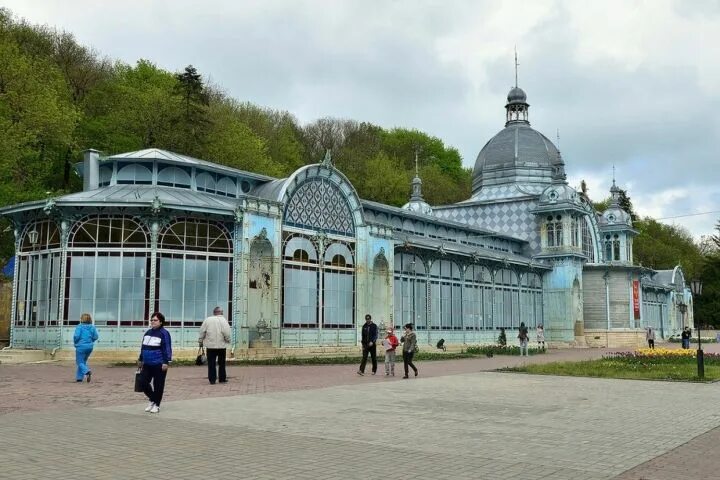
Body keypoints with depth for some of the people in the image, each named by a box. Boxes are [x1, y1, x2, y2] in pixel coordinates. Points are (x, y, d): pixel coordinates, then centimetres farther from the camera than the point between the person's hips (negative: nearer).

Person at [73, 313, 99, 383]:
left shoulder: (79, 326, -9)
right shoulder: (92, 327, 2)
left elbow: (76, 336, -17)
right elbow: (95, 337, 0)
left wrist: (75, 342, 2)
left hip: (81, 346, -5)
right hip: (89, 347, 5)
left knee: (80, 362, 2)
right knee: (83, 361, 19)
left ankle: (87, 371, -25)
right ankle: (79, 377, 20)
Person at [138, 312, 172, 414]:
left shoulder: (164, 333, -9)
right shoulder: (148, 333, 13)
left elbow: (167, 349, -13)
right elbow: (143, 347, 21)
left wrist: (166, 362, -17)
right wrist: (140, 359, 23)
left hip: (159, 365, -7)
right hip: (147, 364, 7)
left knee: (158, 385, 2)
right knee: (143, 382, 3)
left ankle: (156, 405, 16)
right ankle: (152, 400, 23)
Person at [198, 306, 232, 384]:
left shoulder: (207, 320, 2)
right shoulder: (223, 320, -5)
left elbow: (202, 331, 3)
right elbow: (226, 332, -13)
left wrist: (200, 341, 13)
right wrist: (228, 340, 2)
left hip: (210, 345, 1)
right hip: (221, 345, -1)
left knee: (211, 363, 4)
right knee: (221, 363, 10)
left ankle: (212, 380, 3)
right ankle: (222, 379, 14)